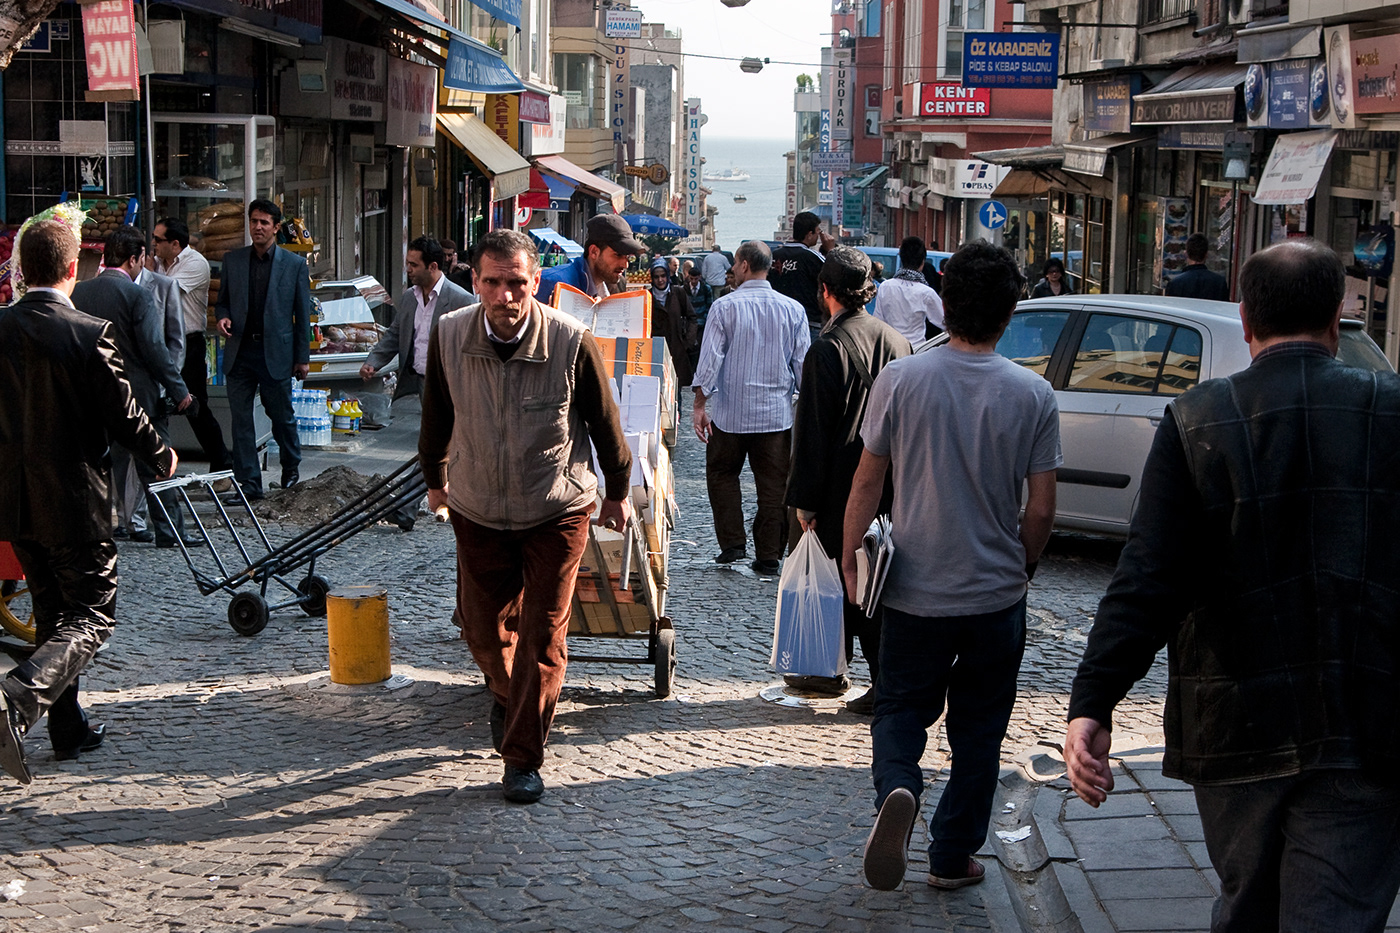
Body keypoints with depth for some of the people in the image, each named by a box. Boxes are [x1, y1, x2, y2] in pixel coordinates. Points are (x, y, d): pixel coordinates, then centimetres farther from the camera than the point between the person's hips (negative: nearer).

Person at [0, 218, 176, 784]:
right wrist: (162, 456, 8)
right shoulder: (91, 334, -17)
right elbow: (123, 415, -10)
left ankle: (69, 730, 25)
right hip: (74, 502, -6)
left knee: (52, 613, 19)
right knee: (94, 615, 2)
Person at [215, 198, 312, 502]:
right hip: (240, 352, 2)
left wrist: (303, 357, 1)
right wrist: (223, 317, -7)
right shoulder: (232, 260, 8)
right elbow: (222, 300, 17)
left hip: (276, 353, -2)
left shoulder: (294, 264, 1)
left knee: (282, 416, 7)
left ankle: (291, 466, 34)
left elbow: (302, 313, 3)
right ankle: (249, 483, 5)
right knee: (241, 419, 0)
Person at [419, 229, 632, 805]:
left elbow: (605, 423, -4)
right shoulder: (449, 336, -13)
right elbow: (437, 417, 6)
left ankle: (523, 757, 10)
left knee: (542, 636, -2)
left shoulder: (572, 343, -20)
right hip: (478, 510, 3)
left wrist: (617, 492, 8)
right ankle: (507, 697, 46)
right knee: (483, 627, 13)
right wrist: (435, 477, 20)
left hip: (556, 513, -3)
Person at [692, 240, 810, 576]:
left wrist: (700, 404, -5)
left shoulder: (725, 306, -7)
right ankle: (769, 556, 7)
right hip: (777, 413, 2)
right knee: (773, 484, 7)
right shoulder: (793, 310, 1)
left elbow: (710, 358, -10)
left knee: (722, 474, 16)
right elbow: (803, 363, 3)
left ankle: (732, 543, 8)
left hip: (730, 411, -2)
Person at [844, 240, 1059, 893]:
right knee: (978, 729, 15)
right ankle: (952, 857, 22)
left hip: (915, 591, 0)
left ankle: (897, 788, -13)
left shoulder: (900, 380, -11)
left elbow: (867, 482, -5)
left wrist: (850, 556, 9)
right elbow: (1041, 508, -5)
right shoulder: (1033, 395, -9)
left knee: (900, 708, 16)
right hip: (997, 594, 0)